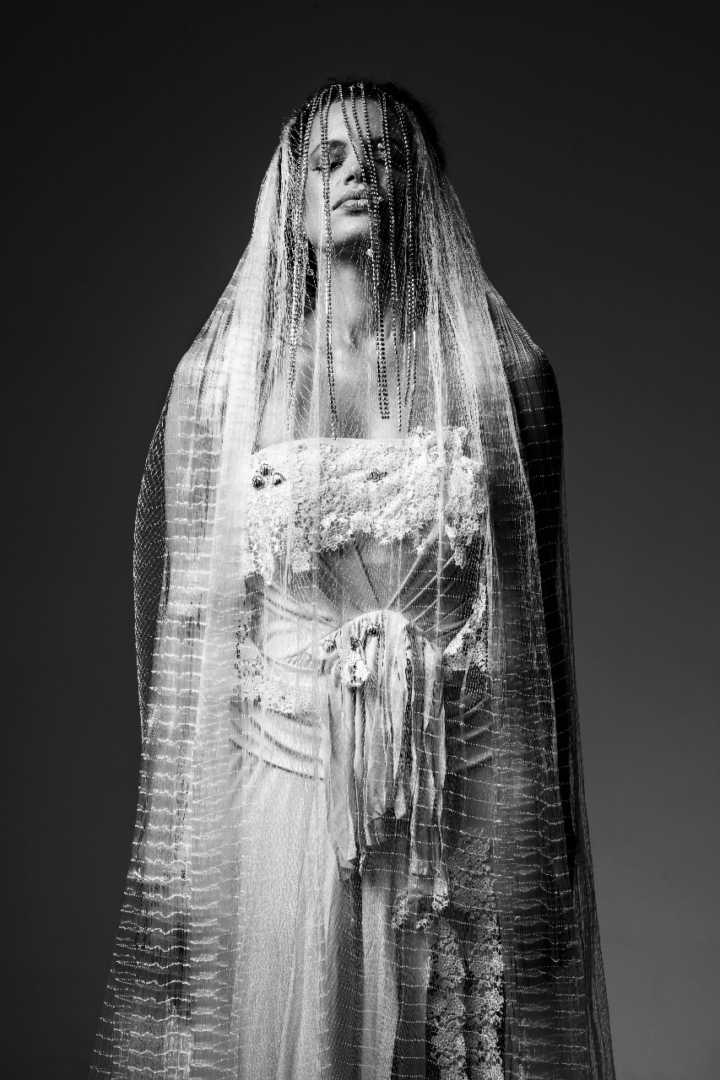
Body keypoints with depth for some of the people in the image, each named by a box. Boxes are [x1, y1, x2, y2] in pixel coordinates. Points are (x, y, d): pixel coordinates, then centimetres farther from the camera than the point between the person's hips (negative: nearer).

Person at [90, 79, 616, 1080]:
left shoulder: (498, 370, 1)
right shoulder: (220, 376, 2)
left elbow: (536, 608, 4)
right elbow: (184, 612, 5)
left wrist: (543, 834, 3)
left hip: (456, 777, 0)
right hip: (286, 762, 0)